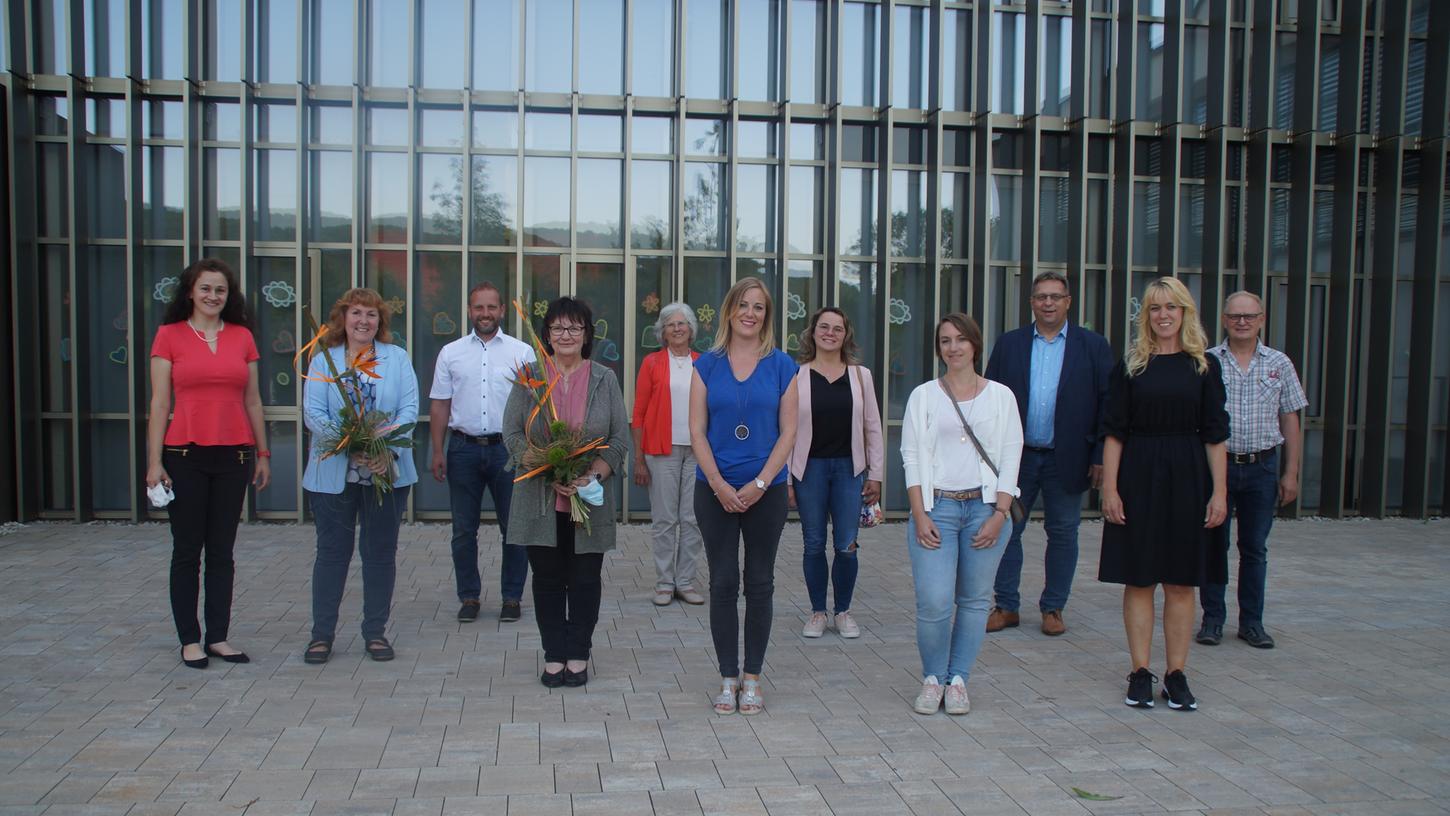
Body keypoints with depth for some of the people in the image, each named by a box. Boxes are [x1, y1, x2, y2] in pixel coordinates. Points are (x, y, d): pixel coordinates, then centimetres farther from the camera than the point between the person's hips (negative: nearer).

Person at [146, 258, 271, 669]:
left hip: (234, 455, 2)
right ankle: (189, 639, 15)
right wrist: (154, 461, -6)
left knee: (222, 550, 8)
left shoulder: (242, 336, 7)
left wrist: (263, 453, 10)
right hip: (185, 454, -2)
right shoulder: (169, 336, 0)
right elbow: (159, 403, -2)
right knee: (187, 550, 6)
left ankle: (218, 636, 17)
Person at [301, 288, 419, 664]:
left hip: (387, 473, 1)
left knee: (381, 552, 8)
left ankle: (376, 632, 19)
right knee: (332, 552, 6)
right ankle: (322, 633, 16)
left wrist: (387, 450, -19)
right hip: (334, 474, -1)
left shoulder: (397, 358, 6)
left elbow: (409, 408, -4)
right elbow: (313, 413, -6)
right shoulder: (323, 360, 4)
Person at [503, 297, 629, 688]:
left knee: (585, 579, 6)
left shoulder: (604, 379, 5)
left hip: (591, 499, 0)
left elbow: (620, 438, 3)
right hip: (541, 499, 0)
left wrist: (593, 476, -13)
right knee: (547, 578, 7)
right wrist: (550, 475, -13)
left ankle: (578, 654, 18)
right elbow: (512, 433, -1)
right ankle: (554, 655, 18)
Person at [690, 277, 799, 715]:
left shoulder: (782, 366, 2)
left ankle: (752, 678, 17)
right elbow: (697, 432, -1)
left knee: (759, 583, 6)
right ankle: (728, 678, 15)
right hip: (716, 490, 0)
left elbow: (787, 433, -1)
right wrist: (720, 485, -11)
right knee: (723, 583, 4)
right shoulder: (708, 365, 3)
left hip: (766, 490, 0)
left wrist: (759, 484, -11)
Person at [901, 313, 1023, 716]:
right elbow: (912, 457, 2)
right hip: (935, 505, -1)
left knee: (975, 599, 4)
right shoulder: (923, 396, 6)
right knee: (934, 601, -9)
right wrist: (919, 515, -7)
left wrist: (999, 515, -6)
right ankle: (933, 678, 11)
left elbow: (1011, 459, 4)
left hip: (985, 507, 1)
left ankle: (958, 679, 18)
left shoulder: (1000, 396, 7)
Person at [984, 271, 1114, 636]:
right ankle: (1006, 606, 17)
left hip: (1067, 459, -1)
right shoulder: (1009, 344, 5)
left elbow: (1107, 404, 0)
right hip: (1016, 456, 1)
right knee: (1005, 530, 4)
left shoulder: (1094, 346, 2)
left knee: (1063, 534, 8)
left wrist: (1101, 457, -6)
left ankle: (1053, 608, 21)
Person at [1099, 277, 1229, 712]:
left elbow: (1215, 435, 4)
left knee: (1181, 582, 6)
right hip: (1138, 476, 0)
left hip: (1187, 479, 1)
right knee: (1138, 578, 4)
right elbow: (1114, 432, 1)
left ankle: (1176, 674, 14)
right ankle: (1140, 673, 13)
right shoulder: (1131, 366, 3)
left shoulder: (1204, 366, 5)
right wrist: (1109, 488, -6)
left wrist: (1219, 492, -2)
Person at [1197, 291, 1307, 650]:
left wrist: (1291, 472, 3)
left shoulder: (1279, 364, 6)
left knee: (1255, 549, 8)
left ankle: (1252, 621, 18)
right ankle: (1213, 619, 14)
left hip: (1262, 467, 2)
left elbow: (1290, 420, 7)